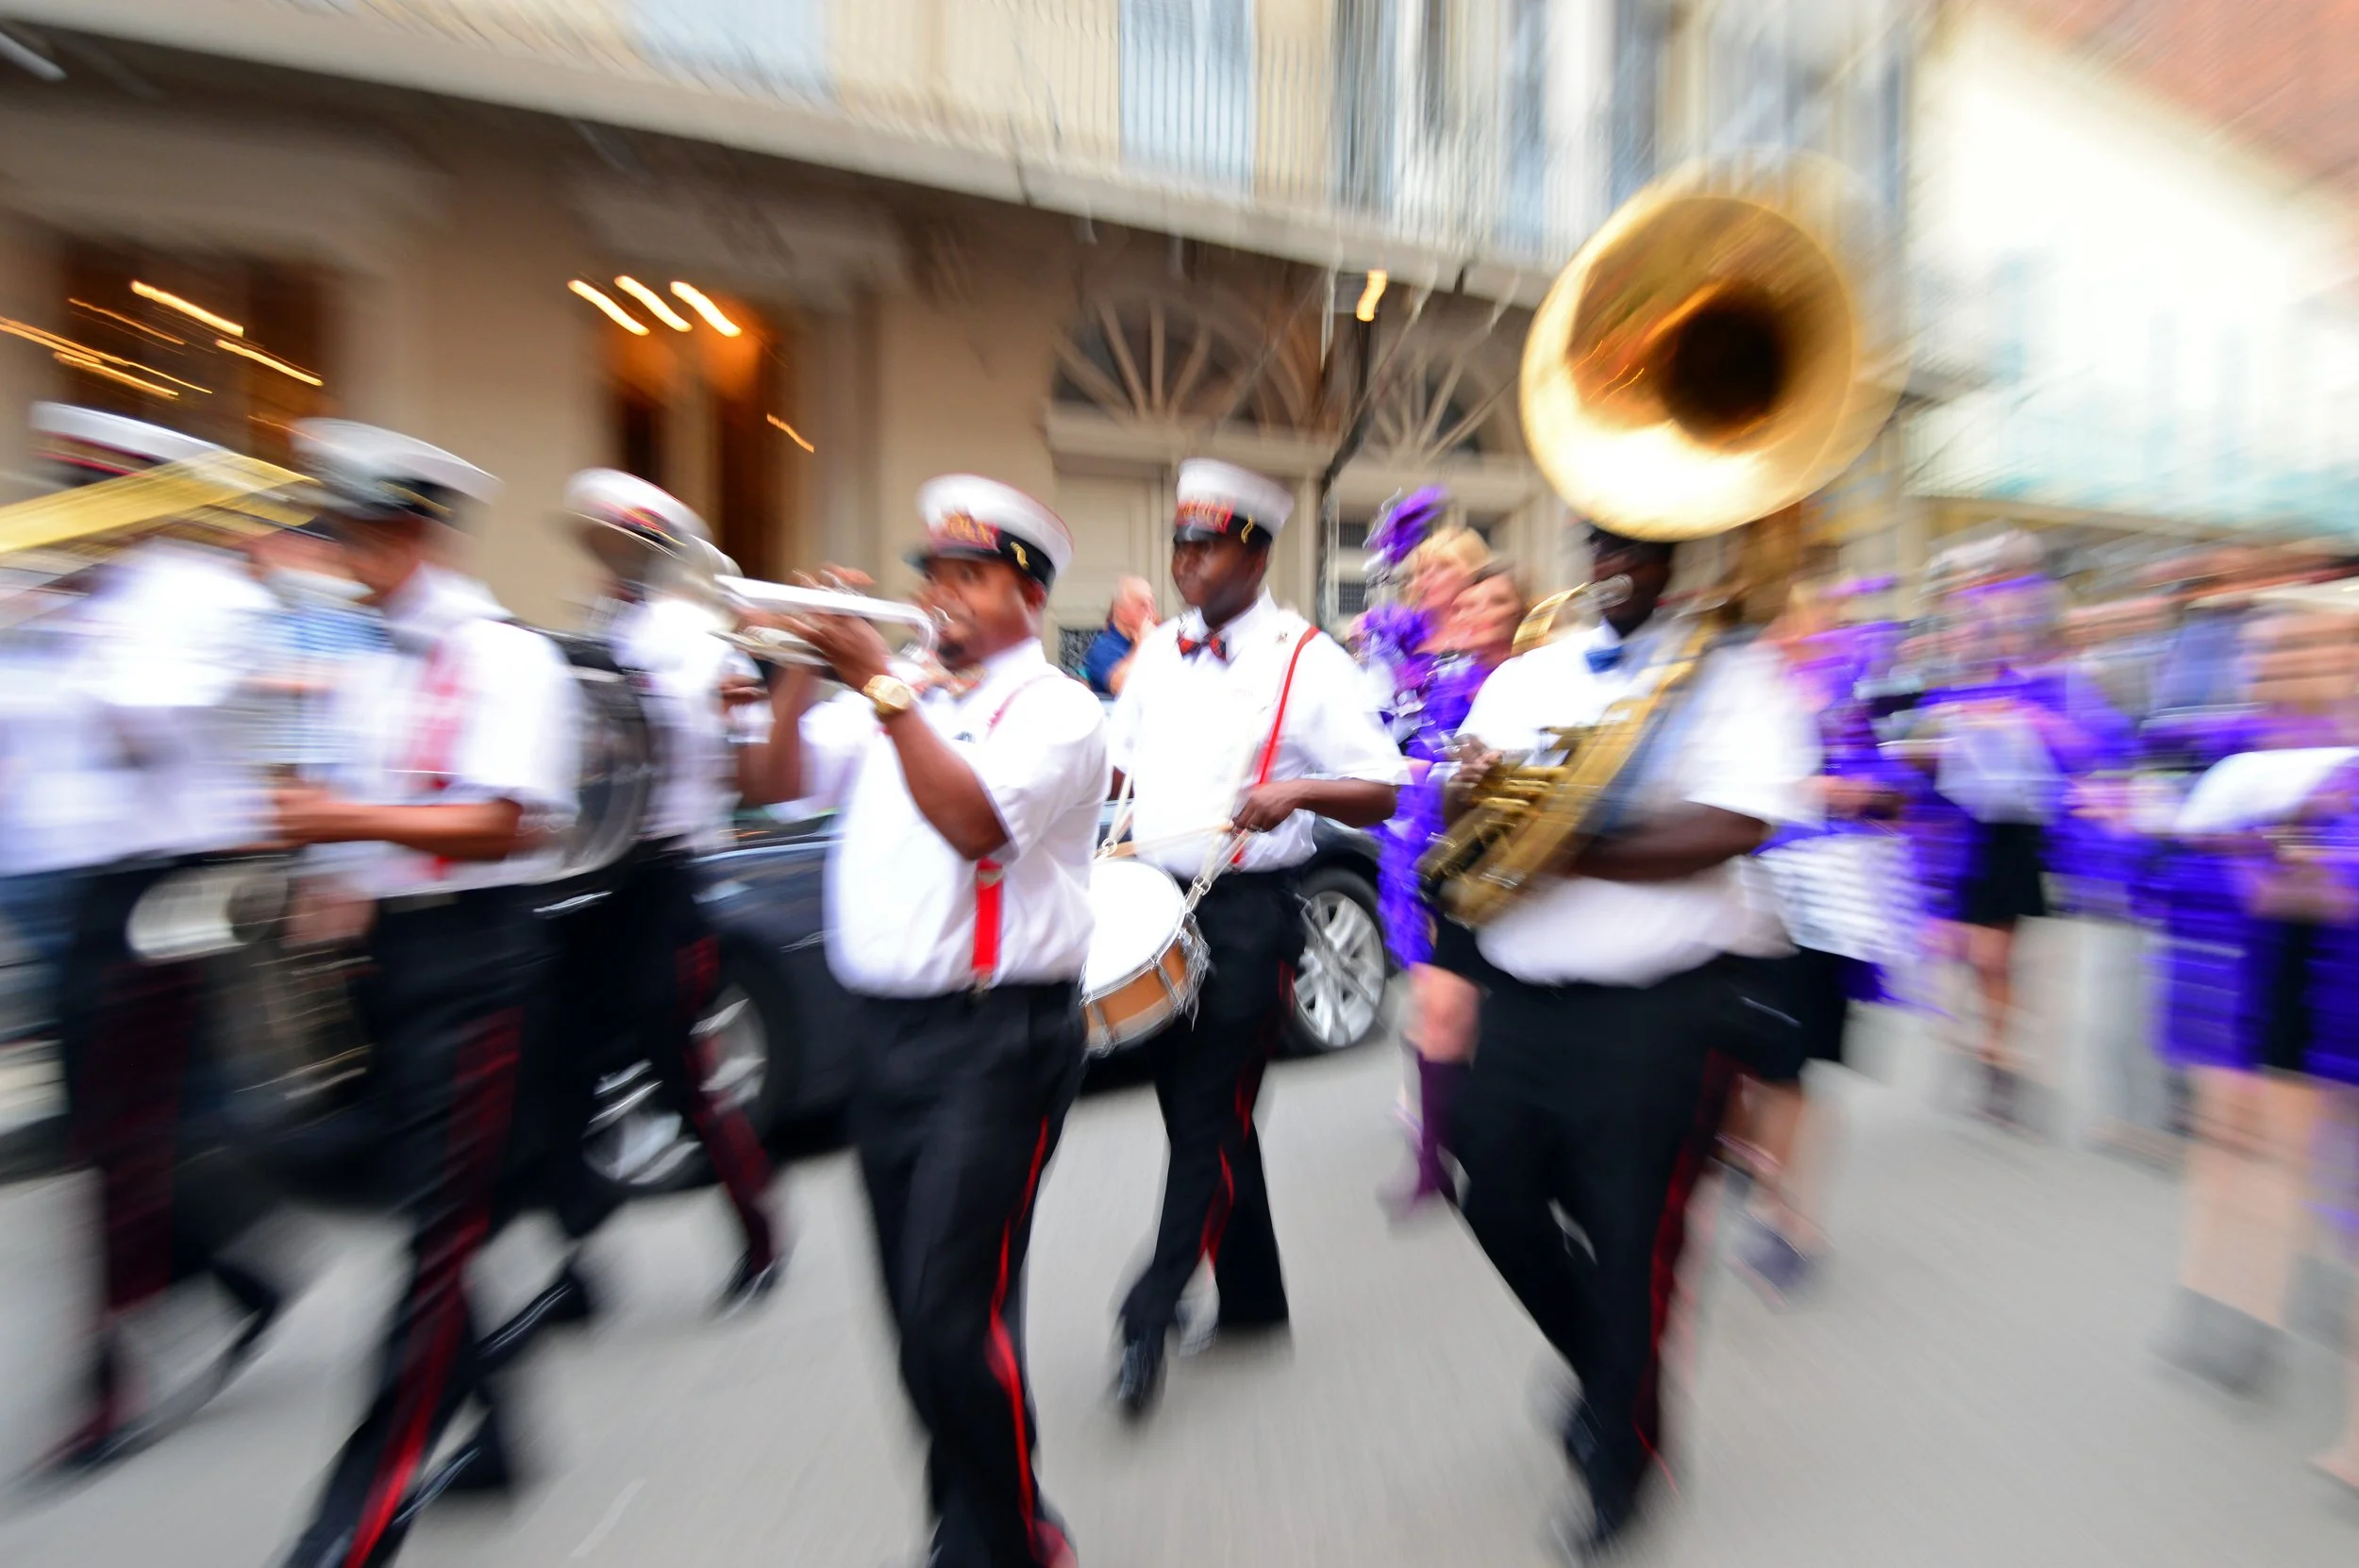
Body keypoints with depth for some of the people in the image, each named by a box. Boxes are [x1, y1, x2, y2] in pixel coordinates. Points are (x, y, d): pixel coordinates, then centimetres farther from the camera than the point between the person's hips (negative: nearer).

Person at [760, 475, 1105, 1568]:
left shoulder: (1058, 709, -5)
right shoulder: (893, 699, 16)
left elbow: (976, 823, -20)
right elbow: (784, 781, 9)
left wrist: (880, 684, -18)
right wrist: (805, 669, -2)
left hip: (995, 1038, -6)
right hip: (882, 1026, 7)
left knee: (952, 1312, -4)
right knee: (917, 1312, 18)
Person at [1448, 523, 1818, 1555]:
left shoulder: (1731, 672, 0)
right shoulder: (1524, 676, 12)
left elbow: (1730, 829, -15)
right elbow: (1459, 802, 5)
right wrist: (1479, 783, -17)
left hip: (1660, 1005, -4)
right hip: (1523, 994, 5)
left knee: (1633, 1233, 8)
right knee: (1498, 1198, 14)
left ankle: (1621, 1456, 37)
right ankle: (1604, 1366, 44)